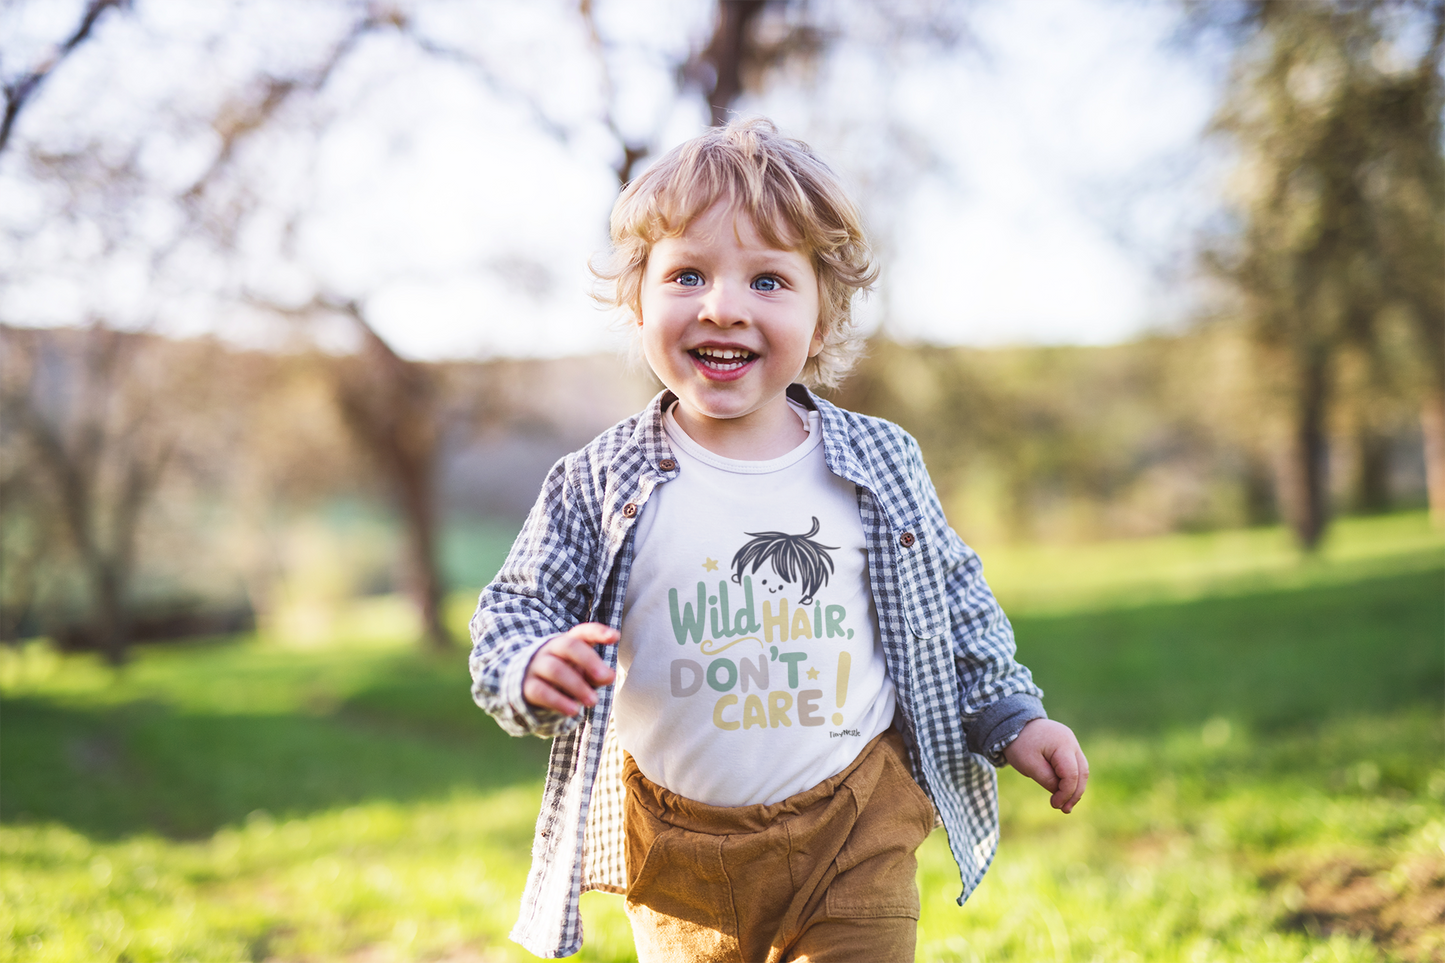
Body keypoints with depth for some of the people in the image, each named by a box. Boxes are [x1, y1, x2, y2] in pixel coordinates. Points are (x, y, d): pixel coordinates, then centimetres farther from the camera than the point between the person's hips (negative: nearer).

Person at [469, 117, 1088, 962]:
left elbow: (951, 601, 10)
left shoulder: (880, 464, -3)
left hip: (854, 837, 0)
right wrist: (533, 672, -24)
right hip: (678, 852, 0)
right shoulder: (600, 485, -8)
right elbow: (518, 611, -3)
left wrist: (1011, 718, 8)